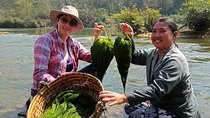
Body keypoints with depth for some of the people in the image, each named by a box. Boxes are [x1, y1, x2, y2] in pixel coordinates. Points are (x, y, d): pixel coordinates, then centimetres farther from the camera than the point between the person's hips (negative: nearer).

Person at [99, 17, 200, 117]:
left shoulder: (175, 61, -24)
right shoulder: (153, 53, 3)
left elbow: (157, 89, -36)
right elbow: (133, 57, 17)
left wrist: (125, 97, -47)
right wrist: (129, 37, -2)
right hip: (162, 106, 9)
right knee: (129, 107, 12)